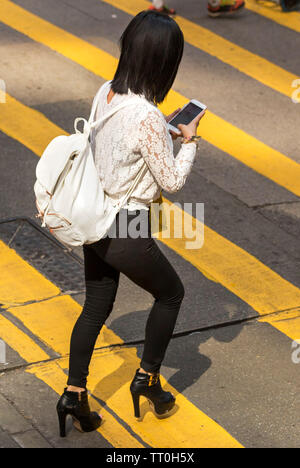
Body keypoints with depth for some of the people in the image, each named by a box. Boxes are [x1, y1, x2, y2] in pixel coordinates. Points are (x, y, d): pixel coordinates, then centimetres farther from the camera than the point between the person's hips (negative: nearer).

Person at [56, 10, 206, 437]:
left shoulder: (105, 93, -3)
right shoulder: (147, 116, -27)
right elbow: (172, 180, -16)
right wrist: (188, 141, -2)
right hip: (127, 232, -7)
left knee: (96, 308, 21)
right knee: (170, 293, 19)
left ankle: (74, 394, 22)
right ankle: (147, 378, 28)